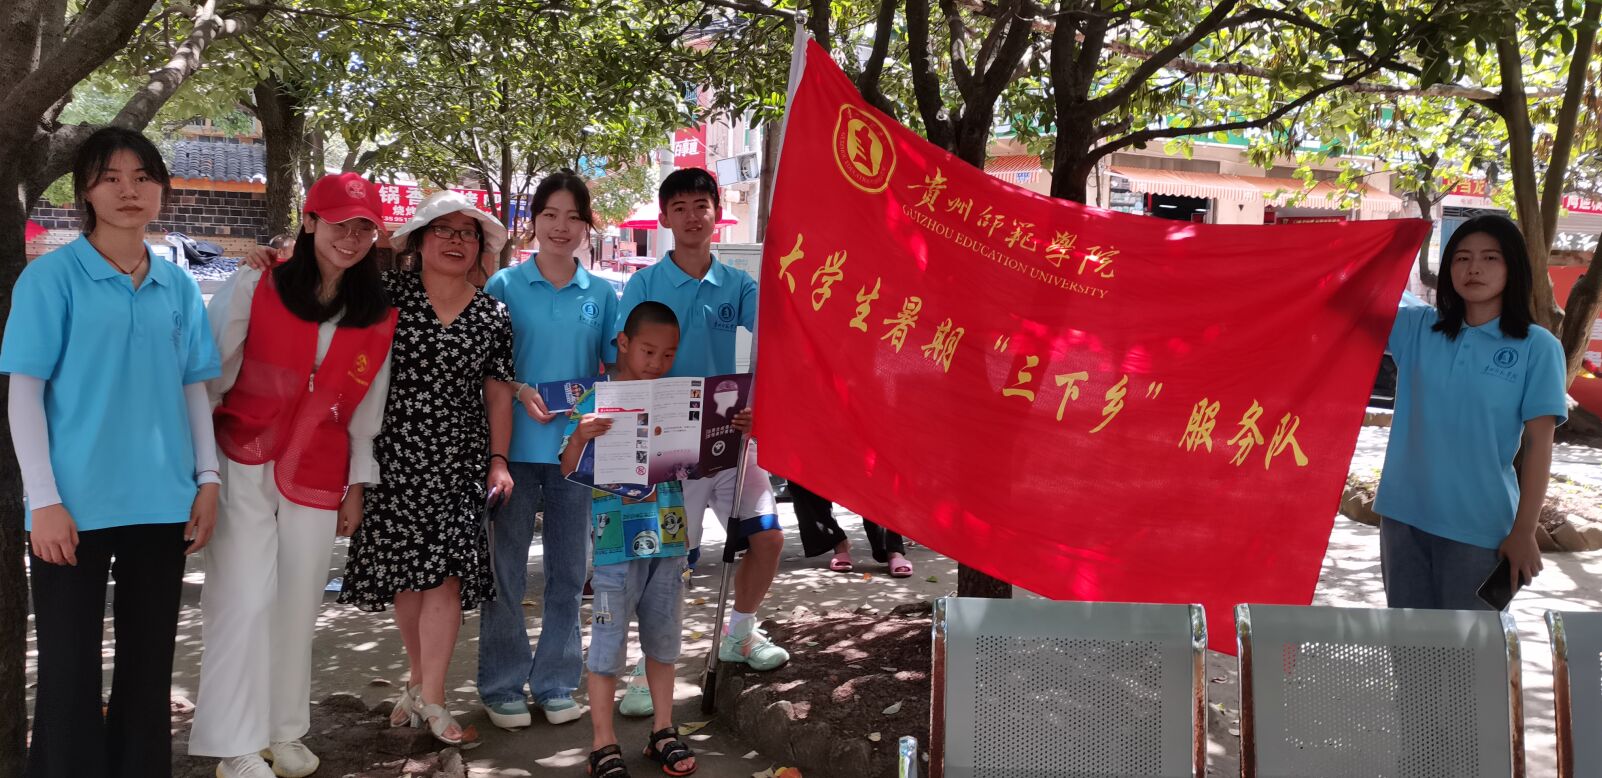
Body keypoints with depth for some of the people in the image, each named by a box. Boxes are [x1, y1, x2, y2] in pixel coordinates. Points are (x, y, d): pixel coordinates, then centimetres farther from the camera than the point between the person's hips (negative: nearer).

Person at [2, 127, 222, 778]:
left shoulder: (177, 285, 8)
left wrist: (207, 478, 5)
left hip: (163, 502, 4)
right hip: (75, 504, -4)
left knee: (149, 662, 13)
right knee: (70, 668, 3)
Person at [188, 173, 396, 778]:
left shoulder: (378, 318, 5)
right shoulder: (255, 287, -5)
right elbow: (209, 376, -2)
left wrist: (357, 487, 10)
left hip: (317, 477, 3)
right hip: (243, 466, -3)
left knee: (298, 606, 10)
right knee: (246, 602, -6)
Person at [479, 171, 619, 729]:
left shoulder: (601, 295, 7)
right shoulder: (505, 286, 0)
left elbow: (616, 368, 10)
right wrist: (520, 392, -16)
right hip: (515, 443, -2)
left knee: (569, 569, 10)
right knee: (506, 568, 3)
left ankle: (555, 681, 23)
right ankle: (502, 685, 17)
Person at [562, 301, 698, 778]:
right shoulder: (596, 400, -7)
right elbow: (567, 469, -9)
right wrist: (580, 436, -28)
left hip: (669, 540, 4)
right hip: (617, 542, -4)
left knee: (662, 638, 15)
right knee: (609, 641, 3)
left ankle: (663, 731, 28)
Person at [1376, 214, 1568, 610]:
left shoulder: (1537, 347, -5)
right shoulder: (1417, 327, 4)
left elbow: (1538, 445, -6)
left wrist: (1524, 531, -8)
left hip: (1480, 525, -3)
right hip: (1404, 514, 3)